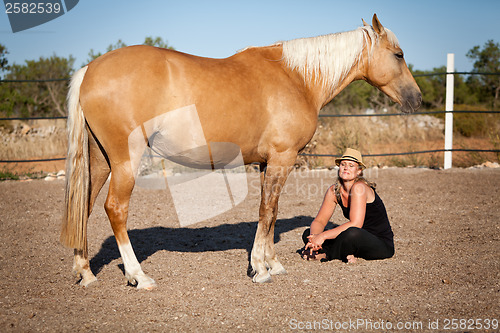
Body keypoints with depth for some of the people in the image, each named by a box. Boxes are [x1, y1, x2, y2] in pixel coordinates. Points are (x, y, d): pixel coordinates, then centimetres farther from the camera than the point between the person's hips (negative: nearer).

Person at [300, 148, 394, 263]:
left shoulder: (359, 187, -20)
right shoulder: (334, 191, 0)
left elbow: (355, 224, -29)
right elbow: (319, 221, 3)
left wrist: (323, 236, -28)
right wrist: (314, 237, -20)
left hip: (382, 244, -7)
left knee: (351, 233, -39)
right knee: (308, 234, 0)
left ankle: (325, 254, -12)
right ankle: (347, 255, -10)